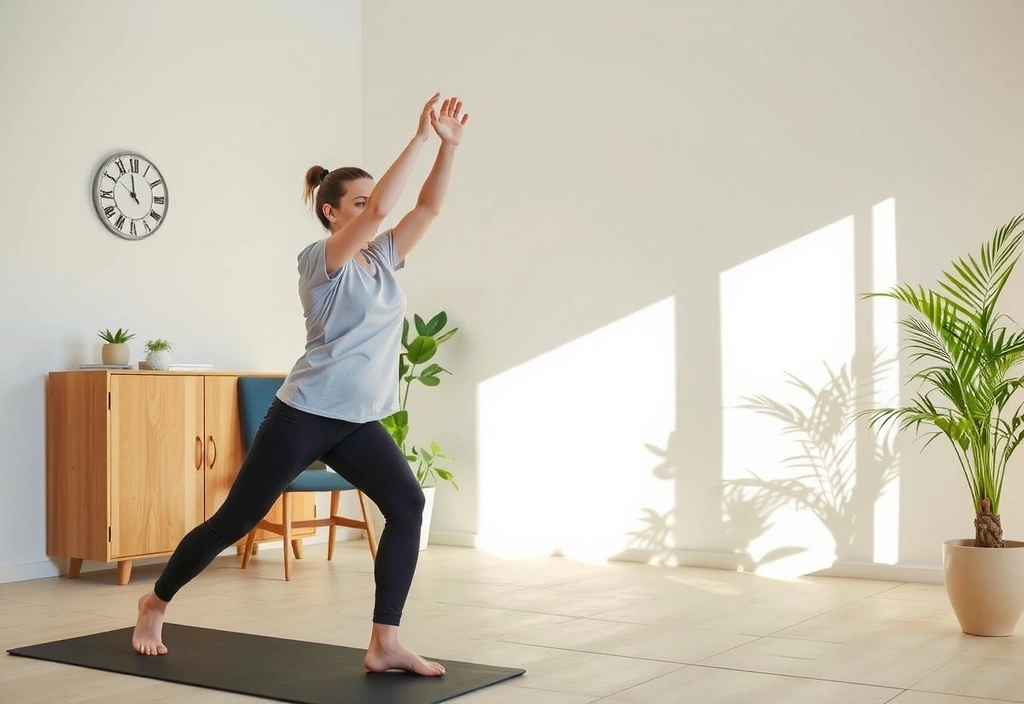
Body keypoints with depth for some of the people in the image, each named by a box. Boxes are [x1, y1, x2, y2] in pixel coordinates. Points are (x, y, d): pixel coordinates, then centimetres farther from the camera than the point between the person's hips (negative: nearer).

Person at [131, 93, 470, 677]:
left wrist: (450, 144, -10)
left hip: (360, 420, 6)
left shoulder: (384, 258, 9)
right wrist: (420, 137, -24)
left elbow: (429, 206, 2)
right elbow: (380, 208, -25)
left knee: (408, 505, -16)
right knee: (236, 520, 5)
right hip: (307, 413, -6)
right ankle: (156, 603, 29)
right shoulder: (320, 259, -10)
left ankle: (386, 645, -12)